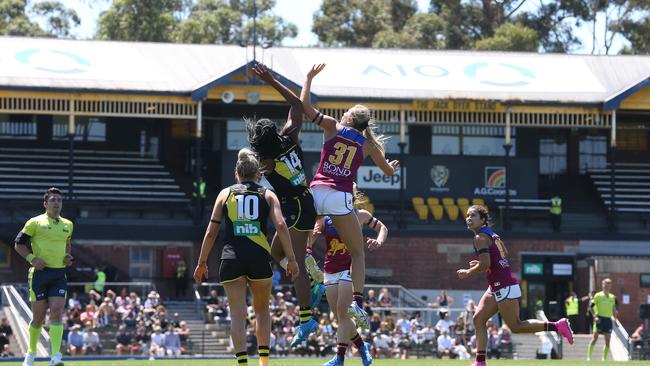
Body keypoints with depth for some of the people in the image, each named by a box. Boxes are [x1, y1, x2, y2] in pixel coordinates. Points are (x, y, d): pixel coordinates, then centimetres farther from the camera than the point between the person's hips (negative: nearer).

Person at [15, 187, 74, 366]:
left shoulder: (67, 225, 12)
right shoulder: (35, 223, -2)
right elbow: (19, 244, 2)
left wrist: (68, 257, 10)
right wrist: (32, 258, -12)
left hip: (59, 275, 3)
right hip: (40, 273, -3)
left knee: (56, 312, -13)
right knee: (38, 316, 2)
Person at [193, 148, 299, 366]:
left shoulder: (225, 193, 12)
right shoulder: (267, 195, 11)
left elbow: (211, 232, 9)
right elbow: (281, 226, -3)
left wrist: (202, 263, 15)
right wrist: (291, 259, 0)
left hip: (231, 258, 0)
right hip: (259, 258, 0)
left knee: (237, 314, 0)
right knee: (262, 309, 18)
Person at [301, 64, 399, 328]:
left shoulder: (333, 127, 9)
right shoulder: (368, 144, 14)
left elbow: (304, 105, 5)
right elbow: (389, 171, 26)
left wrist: (309, 78, 19)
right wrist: (393, 165, 50)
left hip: (316, 191, 0)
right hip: (340, 197, 0)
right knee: (357, 253, 10)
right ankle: (358, 301, -9)